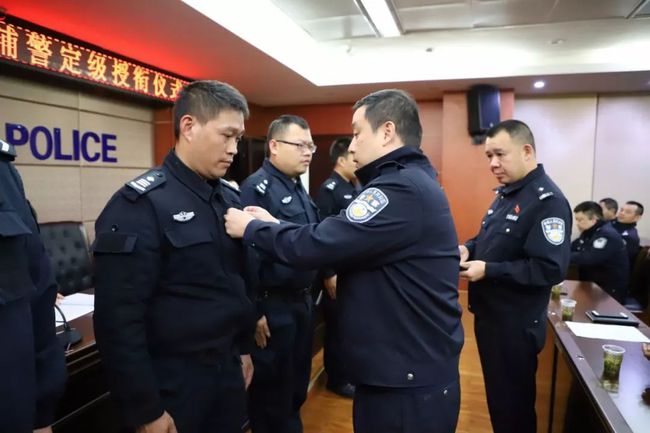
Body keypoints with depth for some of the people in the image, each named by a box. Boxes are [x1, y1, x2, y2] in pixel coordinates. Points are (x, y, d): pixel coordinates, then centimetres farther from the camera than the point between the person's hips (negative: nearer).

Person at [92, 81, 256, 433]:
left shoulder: (230, 199, 4)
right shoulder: (140, 204, -18)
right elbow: (119, 318, -19)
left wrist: (244, 347, 14)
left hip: (228, 366, 7)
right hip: (173, 379, -6)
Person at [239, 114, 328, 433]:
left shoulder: (297, 187, 11)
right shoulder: (257, 186, -16)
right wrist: (254, 311, -21)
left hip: (301, 301, 9)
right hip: (273, 306, -9)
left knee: (297, 386, 23)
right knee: (272, 393, 10)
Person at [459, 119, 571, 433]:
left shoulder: (547, 200, -19)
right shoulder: (506, 193, 10)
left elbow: (551, 269, -26)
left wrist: (489, 270, -26)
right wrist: (468, 248, -1)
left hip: (517, 325, -9)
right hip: (490, 314, 9)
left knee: (513, 404, 9)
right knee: (497, 396, 23)